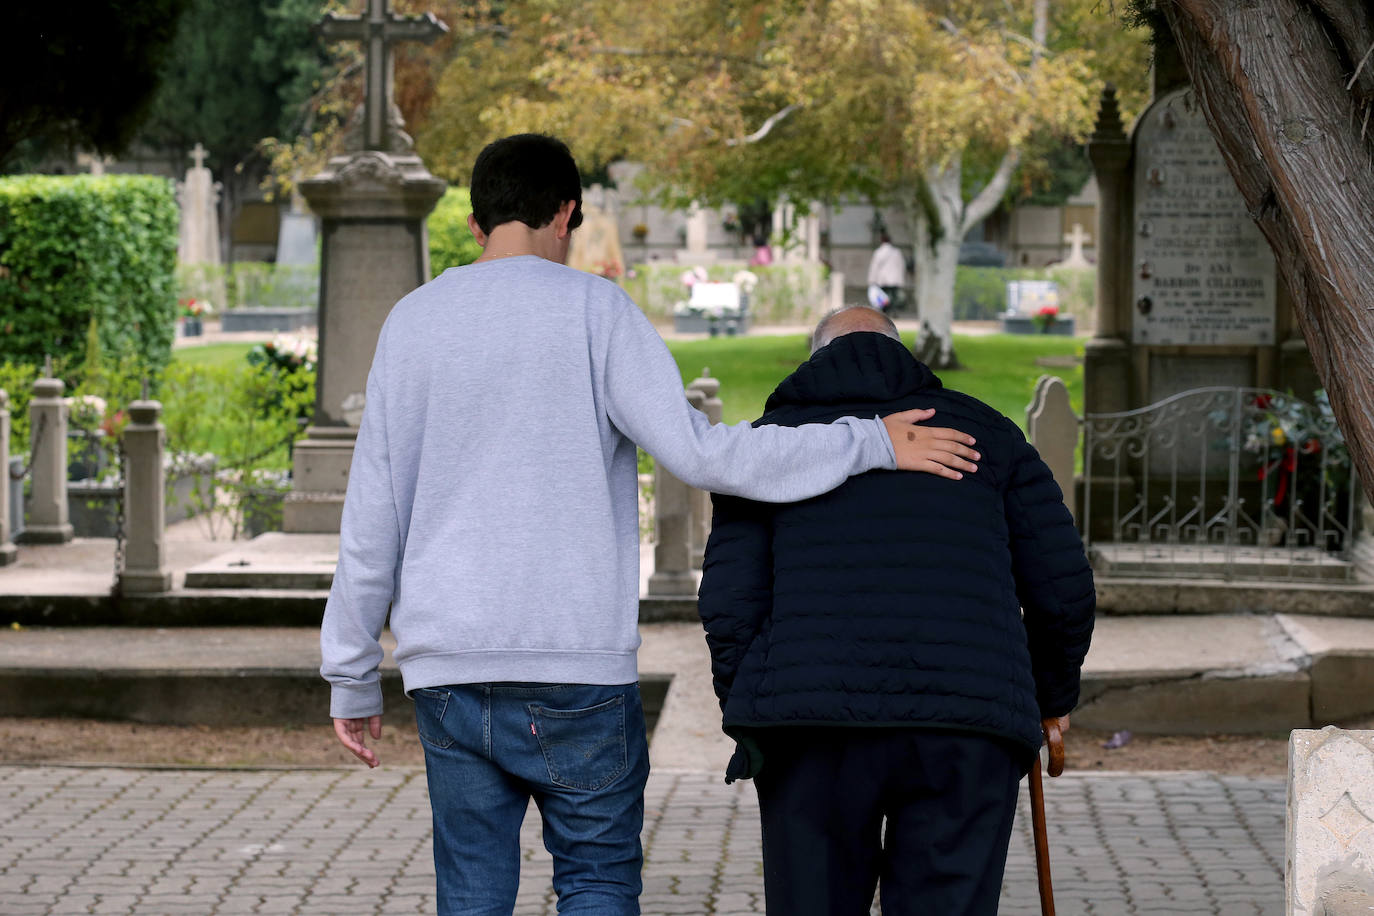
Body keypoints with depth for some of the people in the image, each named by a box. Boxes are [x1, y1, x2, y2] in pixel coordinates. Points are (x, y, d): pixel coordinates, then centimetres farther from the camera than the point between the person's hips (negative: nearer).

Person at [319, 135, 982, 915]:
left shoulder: (411, 322, 9)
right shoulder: (595, 309, -2)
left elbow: (372, 518, 9)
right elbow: (698, 453, -12)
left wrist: (353, 675, 16)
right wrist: (872, 443, -6)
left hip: (445, 667, 3)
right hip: (576, 662, -3)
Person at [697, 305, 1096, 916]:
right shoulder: (987, 431, 19)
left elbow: (730, 605, 5)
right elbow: (1063, 586, 13)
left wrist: (748, 715, 18)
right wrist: (1054, 693, 30)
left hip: (810, 728, 0)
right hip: (968, 728, 0)